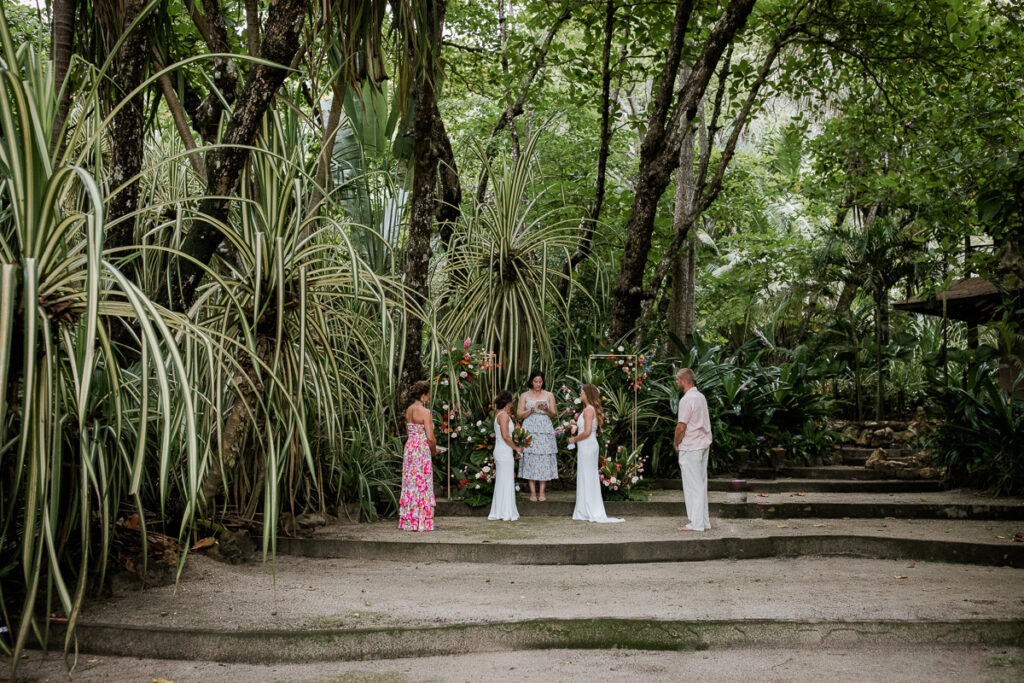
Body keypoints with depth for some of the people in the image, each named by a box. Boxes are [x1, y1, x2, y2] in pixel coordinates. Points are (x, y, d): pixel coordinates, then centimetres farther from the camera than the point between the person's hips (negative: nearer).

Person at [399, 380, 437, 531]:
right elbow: (430, 437, -17)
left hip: (409, 448, 7)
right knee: (422, 485, 0)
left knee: (410, 484, 11)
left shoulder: (408, 410, 8)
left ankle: (409, 522, 15)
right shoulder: (425, 412, -14)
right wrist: (434, 450, 1)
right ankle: (421, 523, 3)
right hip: (422, 450, -7)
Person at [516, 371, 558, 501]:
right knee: (530, 460, -5)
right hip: (530, 431, -1)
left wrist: (546, 409, -14)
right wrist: (531, 410, -11)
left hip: (545, 431, 1)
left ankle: (542, 492, 2)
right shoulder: (524, 396, 9)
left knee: (544, 460, -3)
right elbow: (519, 415, 4)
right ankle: (532, 492, -1)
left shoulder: (549, 395, 11)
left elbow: (553, 414, 7)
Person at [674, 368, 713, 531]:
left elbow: (681, 426, -18)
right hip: (704, 444, 9)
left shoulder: (687, 400, -17)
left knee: (692, 486, -4)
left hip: (691, 447, -9)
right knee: (701, 484, 12)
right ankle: (704, 521, 17)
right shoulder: (701, 397, 11)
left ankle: (696, 523, -1)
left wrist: (676, 443, -2)